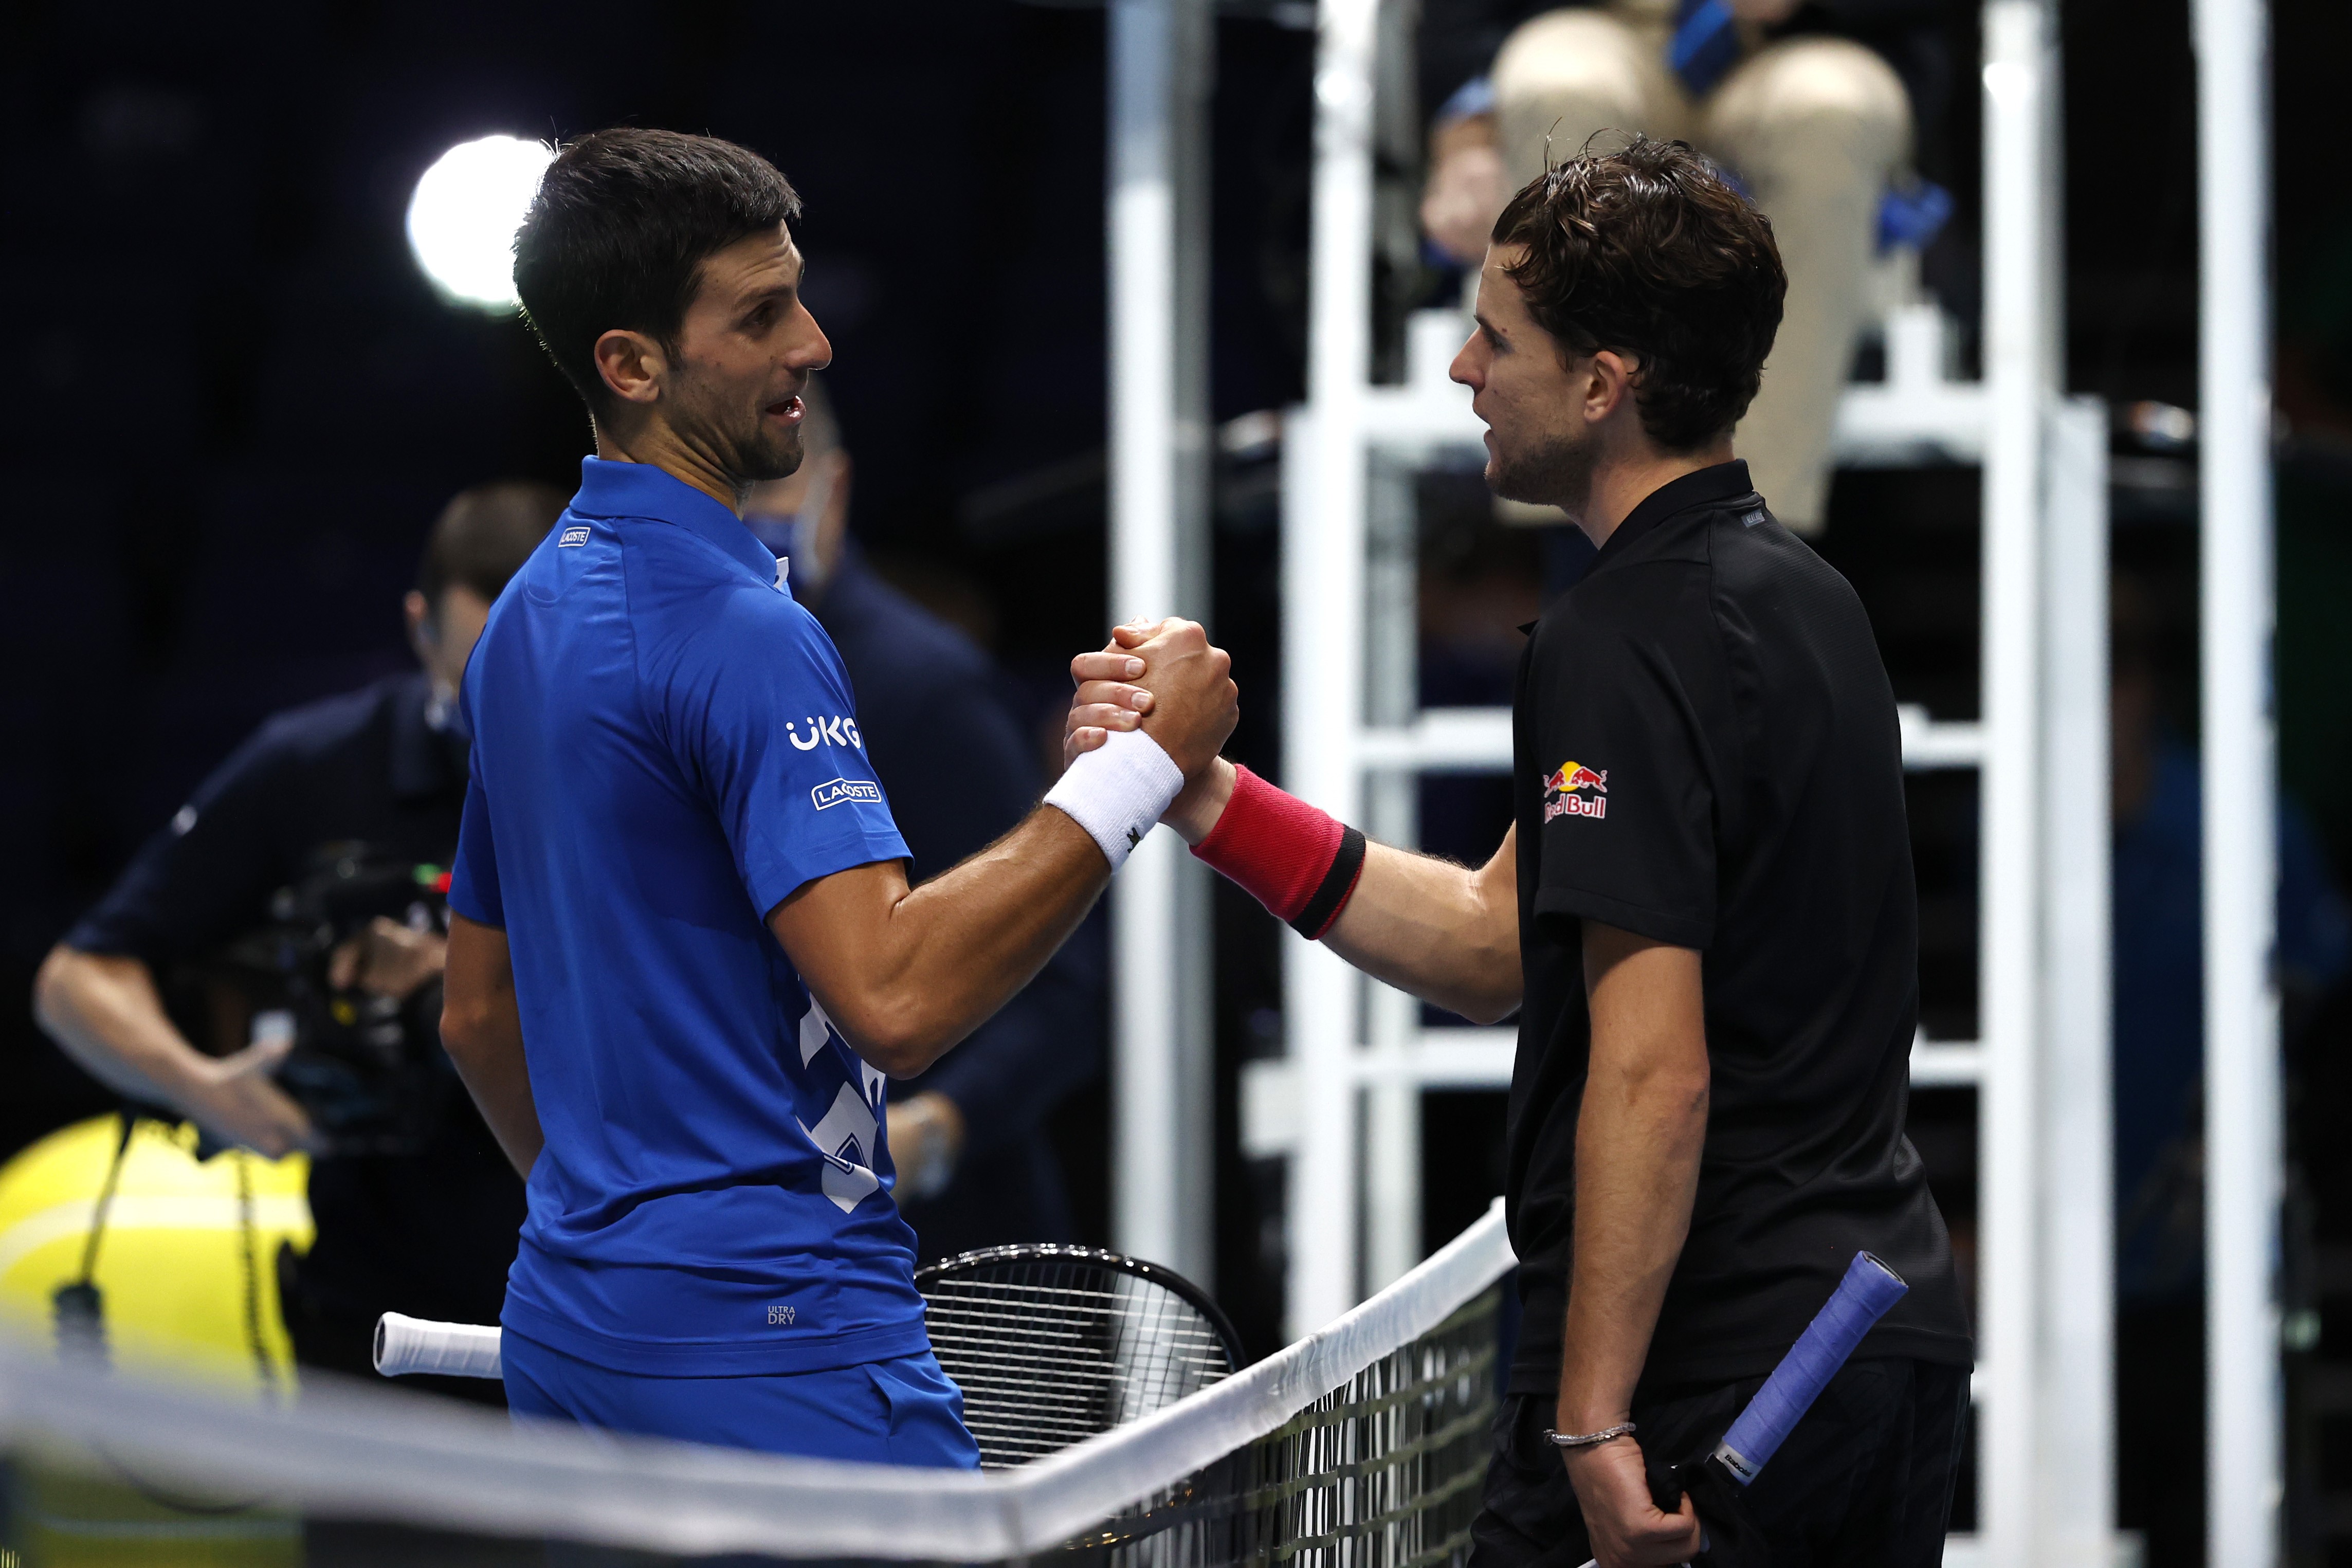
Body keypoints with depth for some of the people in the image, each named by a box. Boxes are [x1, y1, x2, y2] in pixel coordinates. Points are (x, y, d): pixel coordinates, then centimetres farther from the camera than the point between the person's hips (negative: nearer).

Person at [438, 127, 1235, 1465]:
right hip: (770, 1350, -10)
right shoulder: (738, 631, -16)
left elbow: (479, 1015, 22)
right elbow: (893, 996, -26)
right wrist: (1142, 765, -21)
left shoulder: (532, 615, 14)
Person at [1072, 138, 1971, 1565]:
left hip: (1702, 1378, -9)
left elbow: (1654, 1071, -24)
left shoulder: (1622, 645, -17)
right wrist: (1210, 798, 9)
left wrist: (1595, 1423, -24)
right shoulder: (1801, 593, 13)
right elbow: (1496, 943, 14)